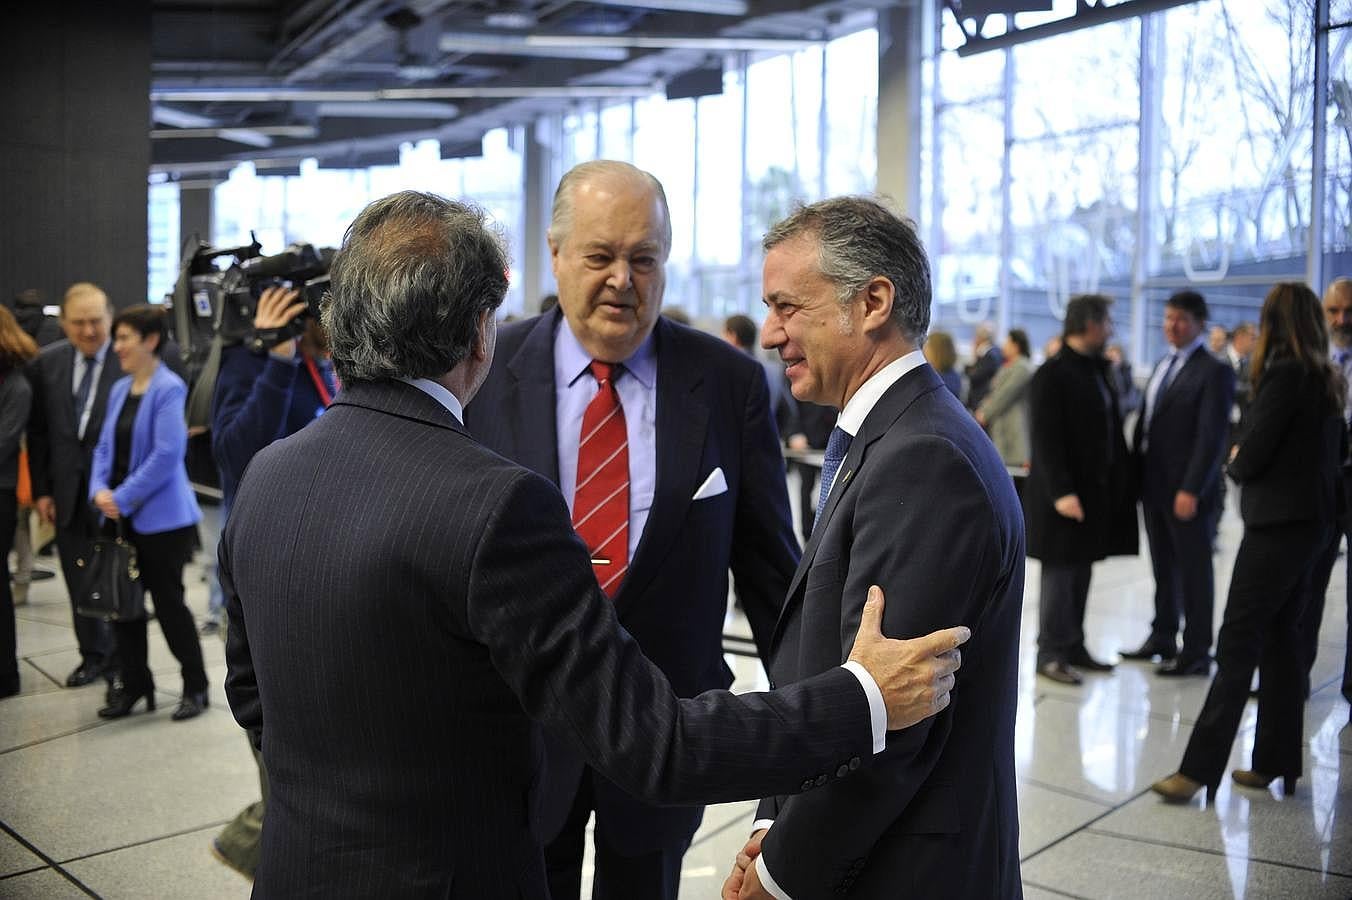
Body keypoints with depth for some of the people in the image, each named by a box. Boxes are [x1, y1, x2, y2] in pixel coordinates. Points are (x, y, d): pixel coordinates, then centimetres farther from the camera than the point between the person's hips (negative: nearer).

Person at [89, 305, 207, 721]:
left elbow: (167, 454, -20)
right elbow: (105, 446, 13)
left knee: (168, 602, 1)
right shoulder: (120, 388, 11)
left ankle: (195, 687, 16)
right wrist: (100, 489, -4)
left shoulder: (169, 389, -14)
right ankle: (134, 683, 24)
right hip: (121, 516, 7)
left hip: (161, 516, -7)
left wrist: (123, 498, -17)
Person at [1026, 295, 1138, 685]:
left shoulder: (1097, 370, 14)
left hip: (1097, 490, 8)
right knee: (1060, 573, -1)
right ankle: (1051, 653, 8)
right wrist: (1061, 492, -22)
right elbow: (1046, 440, -16)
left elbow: (1110, 428, 15)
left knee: (1082, 572, 12)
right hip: (1065, 494, -8)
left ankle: (1074, 646, 22)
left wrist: (1121, 482, 7)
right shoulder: (1052, 374, -11)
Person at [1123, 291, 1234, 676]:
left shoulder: (1214, 372, -10)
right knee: (1163, 568, 15)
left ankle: (1196, 652, 12)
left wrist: (1191, 490, -20)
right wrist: (1134, 471, 8)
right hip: (1153, 485, 7)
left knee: (1194, 570, 3)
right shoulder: (1163, 366, 14)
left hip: (1187, 491, -7)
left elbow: (1213, 436, -15)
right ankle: (1163, 637, 27)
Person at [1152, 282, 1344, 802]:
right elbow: (1337, 448, 23)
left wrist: (1235, 463, 4)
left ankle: (1200, 768, -7)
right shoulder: (1328, 380, 10)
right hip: (1312, 520, 9)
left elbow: (1250, 458, -16)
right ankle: (1276, 762, 20)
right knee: (1280, 639, 14)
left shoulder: (1284, 374, -16)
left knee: (1238, 645, -8)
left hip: (1277, 525, -9)